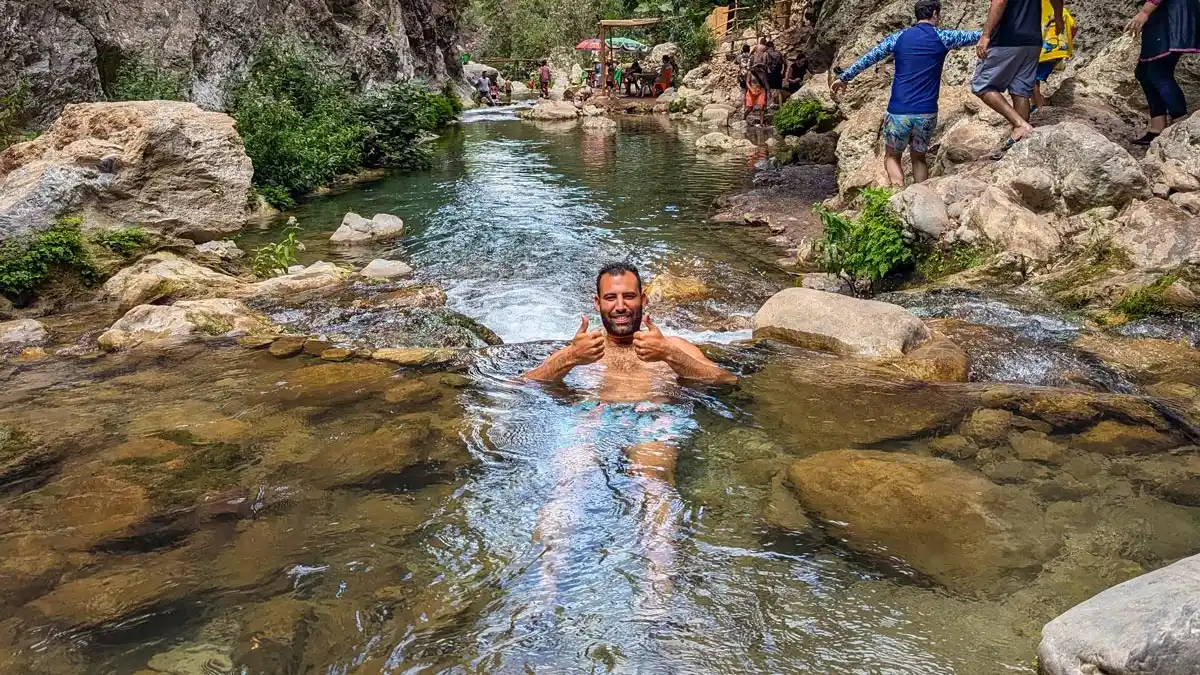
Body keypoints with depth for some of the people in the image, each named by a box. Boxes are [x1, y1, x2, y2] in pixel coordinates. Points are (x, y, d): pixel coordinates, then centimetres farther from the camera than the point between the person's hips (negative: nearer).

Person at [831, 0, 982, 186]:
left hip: (898, 113, -1)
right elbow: (973, 36, 15)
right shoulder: (942, 38, 2)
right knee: (919, 158, 21)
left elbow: (868, 59, 10)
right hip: (927, 114, 1)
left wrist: (844, 78, 21)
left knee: (892, 157, 16)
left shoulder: (899, 37, 4)